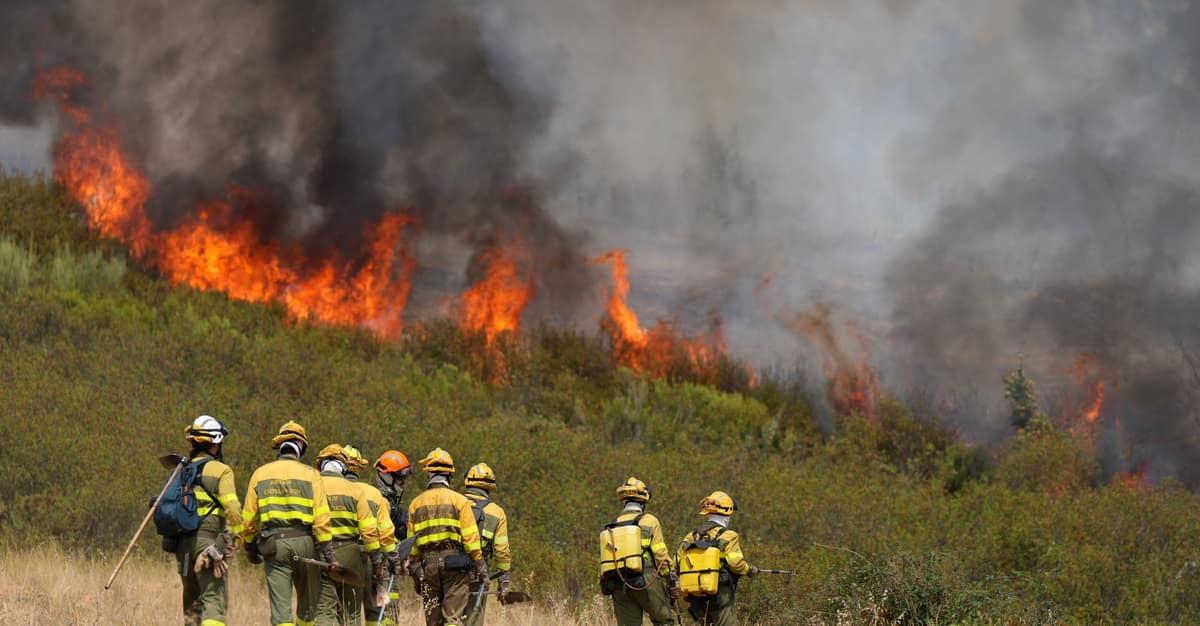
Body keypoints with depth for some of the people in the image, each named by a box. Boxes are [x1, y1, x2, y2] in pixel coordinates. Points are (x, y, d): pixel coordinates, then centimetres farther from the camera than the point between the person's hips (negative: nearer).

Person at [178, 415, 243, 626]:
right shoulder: (220, 470, -6)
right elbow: (232, 508, -15)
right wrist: (237, 538, -6)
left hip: (182, 545, 6)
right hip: (208, 540, -6)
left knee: (192, 601, 17)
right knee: (214, 601, -10)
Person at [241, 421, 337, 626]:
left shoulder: (260, 473, 7)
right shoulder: (310, 474, 1)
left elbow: (248, 517, 8)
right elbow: (321, 517, -5)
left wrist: (250, 547, 20)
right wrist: (329, 553, -4)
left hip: (273, 542, 1)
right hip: (304, 540, -1)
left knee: (280, 606, -3)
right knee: (308, 602, 17)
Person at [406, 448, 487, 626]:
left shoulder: (416, 504, 8)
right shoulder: (459, 500, -2)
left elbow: (412, 543, 10)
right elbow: (470, 537, -6)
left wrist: (415, 574, 17)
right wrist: (480, 567, 0)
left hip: (428, 563, 3)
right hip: (455, 562, -3)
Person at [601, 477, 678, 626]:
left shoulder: (612, 527, 13)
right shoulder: (649, 521, -2)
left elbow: (604, 563, 12)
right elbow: (661, 556, -5)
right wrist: (672, 582, 1)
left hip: (619, 586, 5)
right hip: (646, 582, -5)